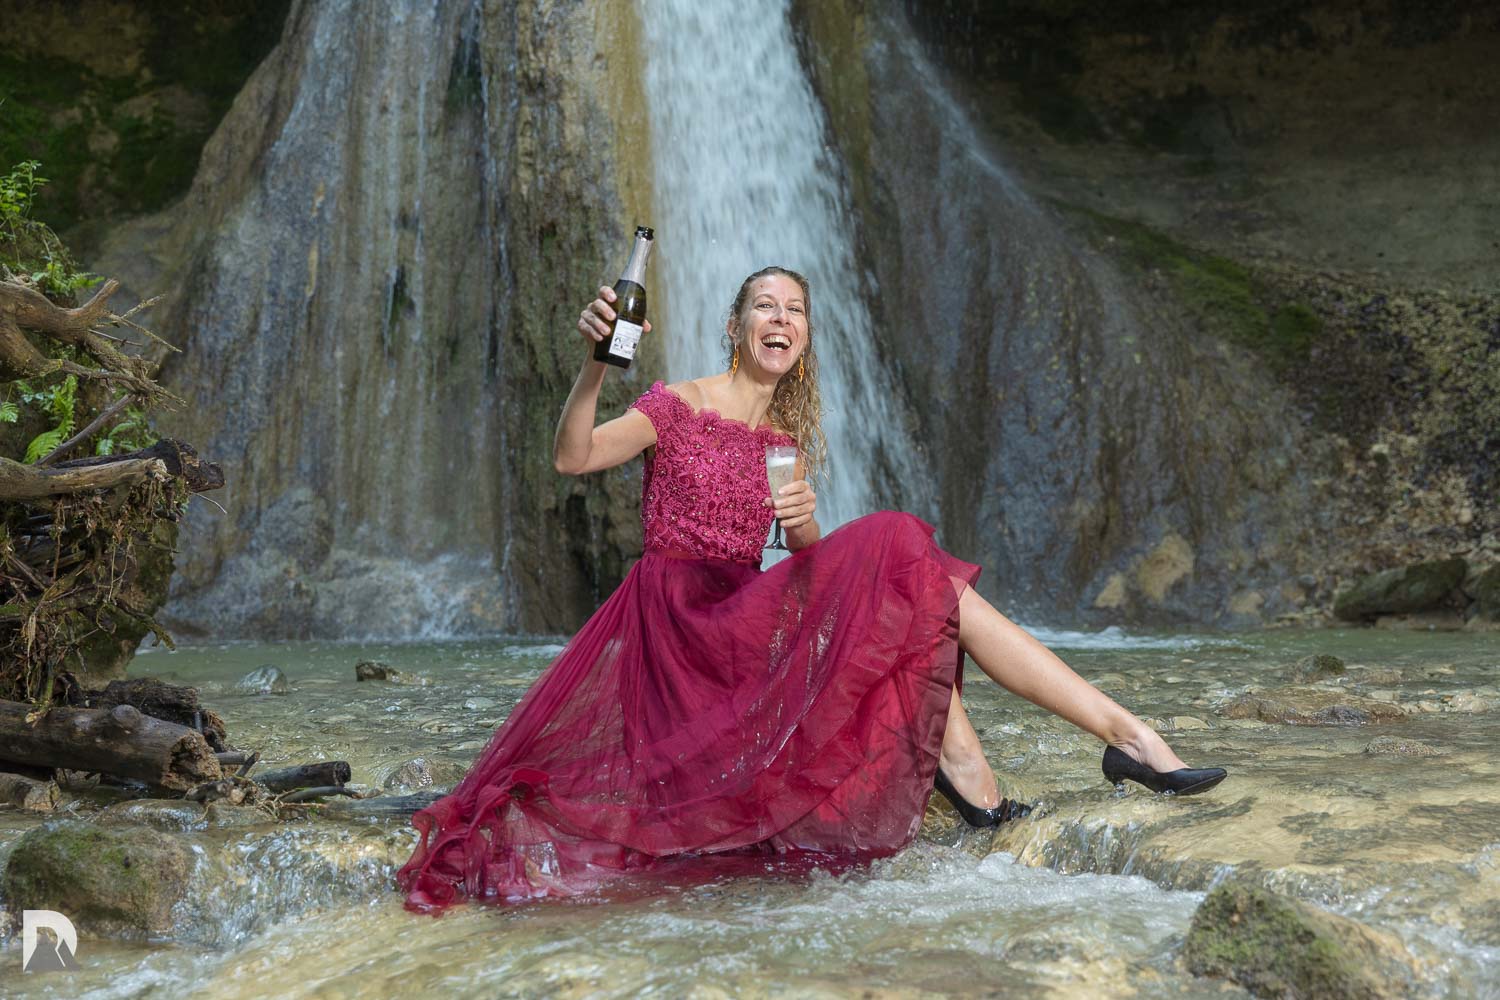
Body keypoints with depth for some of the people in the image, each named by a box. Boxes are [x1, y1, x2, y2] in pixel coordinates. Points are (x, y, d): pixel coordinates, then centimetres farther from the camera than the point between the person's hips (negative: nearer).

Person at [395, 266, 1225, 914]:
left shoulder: (788, 441, 15)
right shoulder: (678, 406, -1)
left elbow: (807, 557, 6)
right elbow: (572, 459, -19)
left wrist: (805, 525, -18)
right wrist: (594, 366, -35)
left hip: (748, 619, 6)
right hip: (679, 617, -6)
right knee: (899, 551, -22)